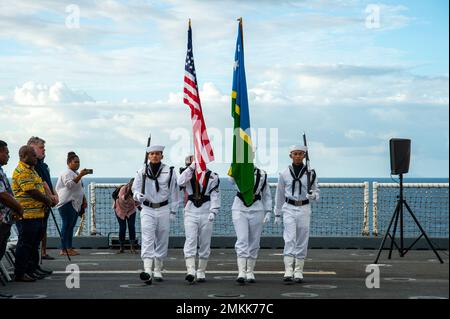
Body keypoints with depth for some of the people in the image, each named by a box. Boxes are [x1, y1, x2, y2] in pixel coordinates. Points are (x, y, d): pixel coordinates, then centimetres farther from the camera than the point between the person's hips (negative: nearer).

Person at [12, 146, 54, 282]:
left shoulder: (31, 170, 18)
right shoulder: (21, 171, -16)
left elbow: (40, 188, 22)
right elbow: (32, 191, -21)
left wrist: (47, 199, 4)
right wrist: (47, 200, -7)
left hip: (37, 214, 10)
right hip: (27, 214, -10)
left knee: (34, 243, 18)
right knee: (25, 244, -5)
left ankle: (34, 268, 28)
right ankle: (19, 274, -1)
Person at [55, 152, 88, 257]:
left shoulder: (76, 173, 23)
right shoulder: (66, 173, -7)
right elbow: (70, 184, -25)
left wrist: (84, 200, 26)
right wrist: (80, 175, -30)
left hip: (75, 204, 10)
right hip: (67, 203, -10)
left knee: (71, 226, 9)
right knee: (67, 225, -11)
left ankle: (69, 248, 11)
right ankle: (64, 249, -12)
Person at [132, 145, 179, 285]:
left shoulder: (169, 172, 2)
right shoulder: (142, 172, 4)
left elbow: (174, 193, 5)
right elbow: (135, 189, 7)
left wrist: (173, 211, 2)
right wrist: (138, 195, -17)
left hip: (163, 209, 1)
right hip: (147, 210, -1)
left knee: (162, 241, 7)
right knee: (147, 240, -14)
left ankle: (158, 271, 20)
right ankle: (147, 271, -26)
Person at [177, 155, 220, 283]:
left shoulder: (212, 176, 6)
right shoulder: (188, 174, 10)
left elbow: (215, 195, 1)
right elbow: (180, 182, -13)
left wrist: (213, 211, -11)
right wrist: (191, 167, -15)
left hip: (206, 213, 0)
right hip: (191, 212, 0)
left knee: (205, 244, 5)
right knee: (190, 241, -13)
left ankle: (201, 272, 16)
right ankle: (190, 271, -21)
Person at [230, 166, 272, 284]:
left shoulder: (262, 174, 7)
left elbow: (267, 195, 13)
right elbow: (232, 180, -24)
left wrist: (268, 212, 5)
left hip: (257, 211, 2)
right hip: (239, 209, -2)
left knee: (254, 243, 5)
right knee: (242, 240, -13)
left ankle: (250, 273, 15)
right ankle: (241, 273, -17)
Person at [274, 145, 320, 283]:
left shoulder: (311, 173, 3)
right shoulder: (284, 174, 4)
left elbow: (316, 191, 11)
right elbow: (279, 195, 11)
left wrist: (313, 195, -14)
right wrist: (277, 214, 13)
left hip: (304, 209, 1)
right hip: (289, 208, -1)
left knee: (302, 241, 4)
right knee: (290, 239, -13)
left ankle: (298, 271, 12)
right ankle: (288, 271, -19)